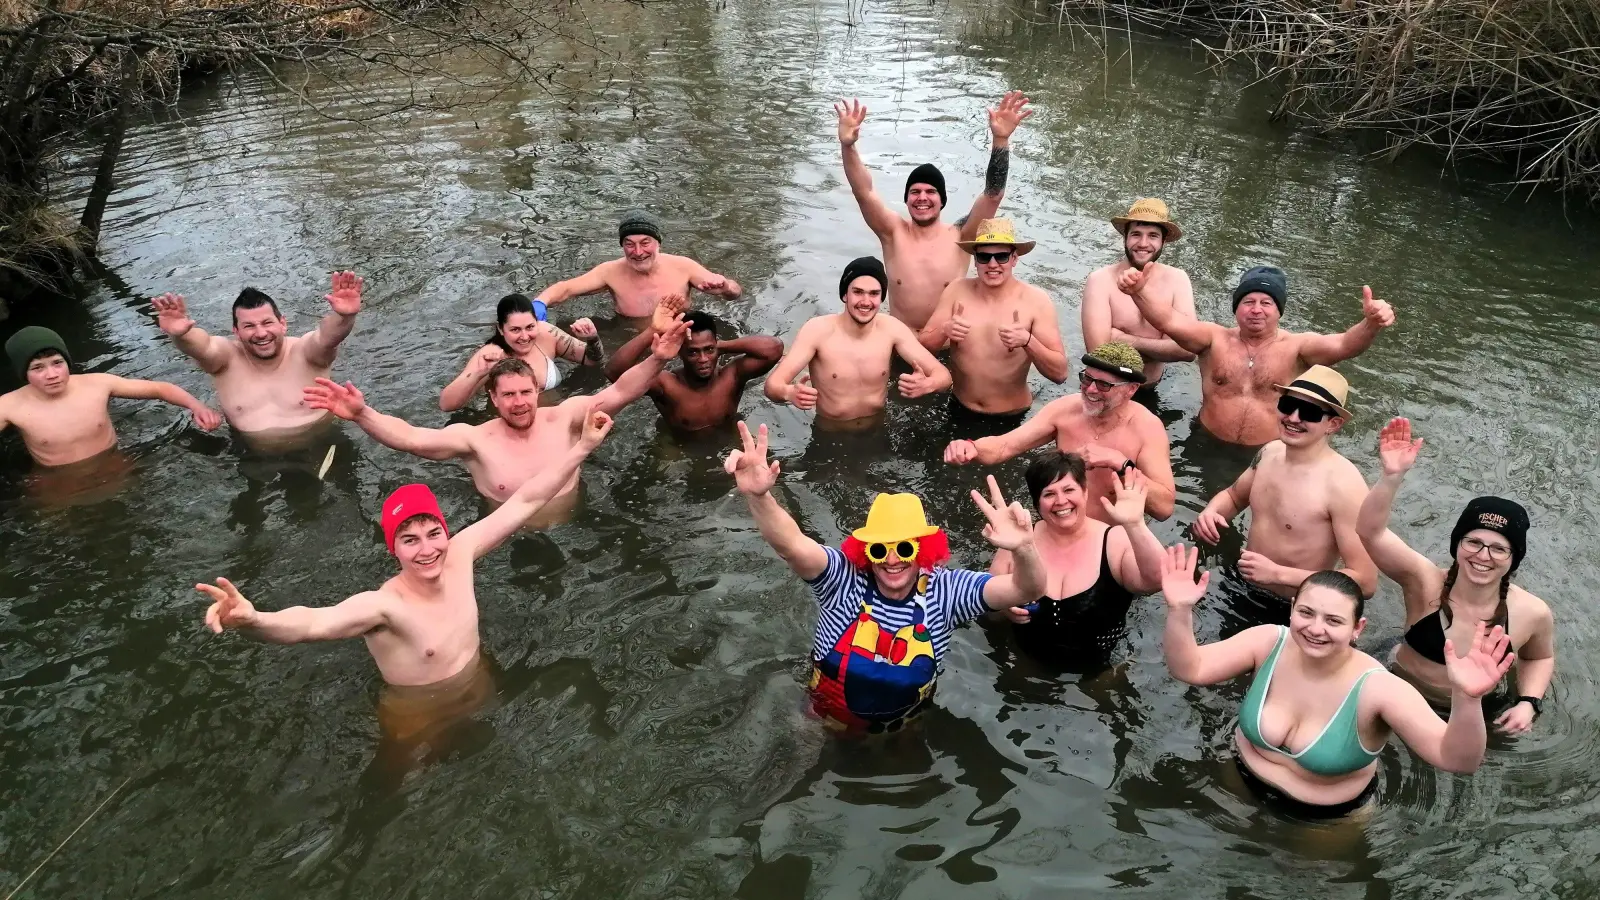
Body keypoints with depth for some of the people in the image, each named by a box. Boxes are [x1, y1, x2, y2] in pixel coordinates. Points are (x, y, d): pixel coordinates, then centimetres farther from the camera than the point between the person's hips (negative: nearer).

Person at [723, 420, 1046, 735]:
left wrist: (1023, 550, -63)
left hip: (904, 728, 1)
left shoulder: (945, 591, -25)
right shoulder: (842, 579, -29)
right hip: (830, 723, -1)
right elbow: (790, 545, -48)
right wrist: (758, 496, -70)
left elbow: (1026, 591, -38)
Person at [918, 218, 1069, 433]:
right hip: (959, 412, 2)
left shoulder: (1036, 301, -15)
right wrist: (944, 331, -28)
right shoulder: (957, 290, -8)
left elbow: (1059, 373, -18)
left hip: (1012, 420, -2)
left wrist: (1027, 341, -35)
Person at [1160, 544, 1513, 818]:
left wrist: (1466, 699, -57)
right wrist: (1180, 611, -39)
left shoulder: (1377, 689, -31)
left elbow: (1458, 760, -37)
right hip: (1241, 785, 3)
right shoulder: (1268, 643, -21)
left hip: (1327, 818, -2)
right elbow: (1189, 669, -20)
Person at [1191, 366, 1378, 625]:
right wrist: (1211, 512, -7)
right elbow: (1235, 495, 17)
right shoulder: (1269, 452, -4)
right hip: (1244, 596, 6)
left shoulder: (1343, 484, -26)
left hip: (1297, 617, -6)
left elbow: (1365, 582, -27)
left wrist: (1278, 574, -29)